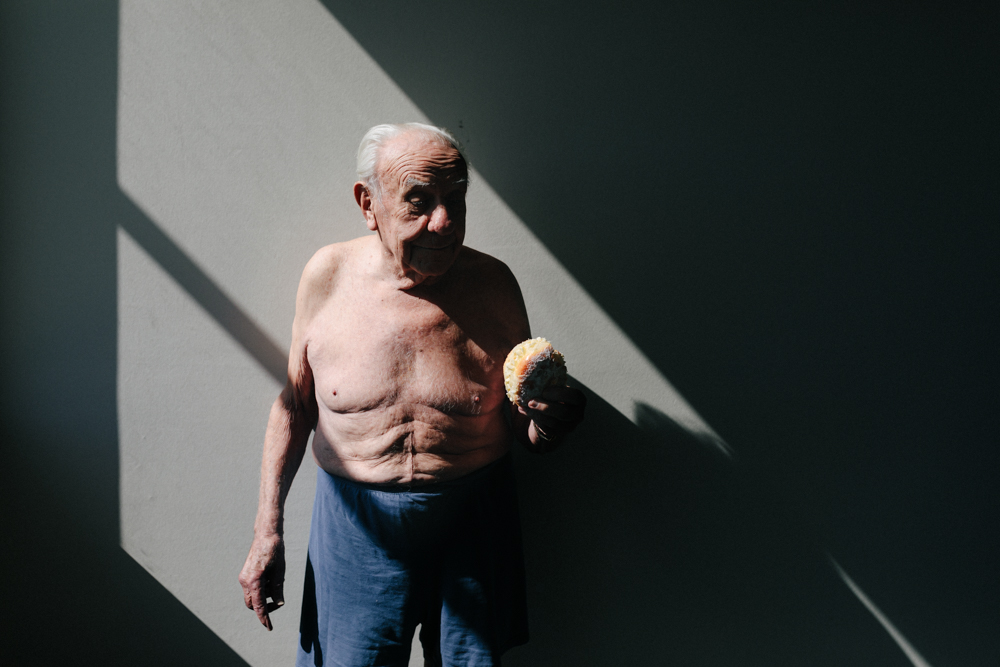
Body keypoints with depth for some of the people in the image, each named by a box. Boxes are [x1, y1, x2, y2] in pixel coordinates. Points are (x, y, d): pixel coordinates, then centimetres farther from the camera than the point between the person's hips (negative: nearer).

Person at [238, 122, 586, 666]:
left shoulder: (492, 284, -7)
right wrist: (267, 529, 4)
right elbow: (295, 402, 4)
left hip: (472, 520, 1)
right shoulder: (328, 274, -6)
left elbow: (522, 425, 3)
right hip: (355, 524, 0)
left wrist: (548, 423, -21)